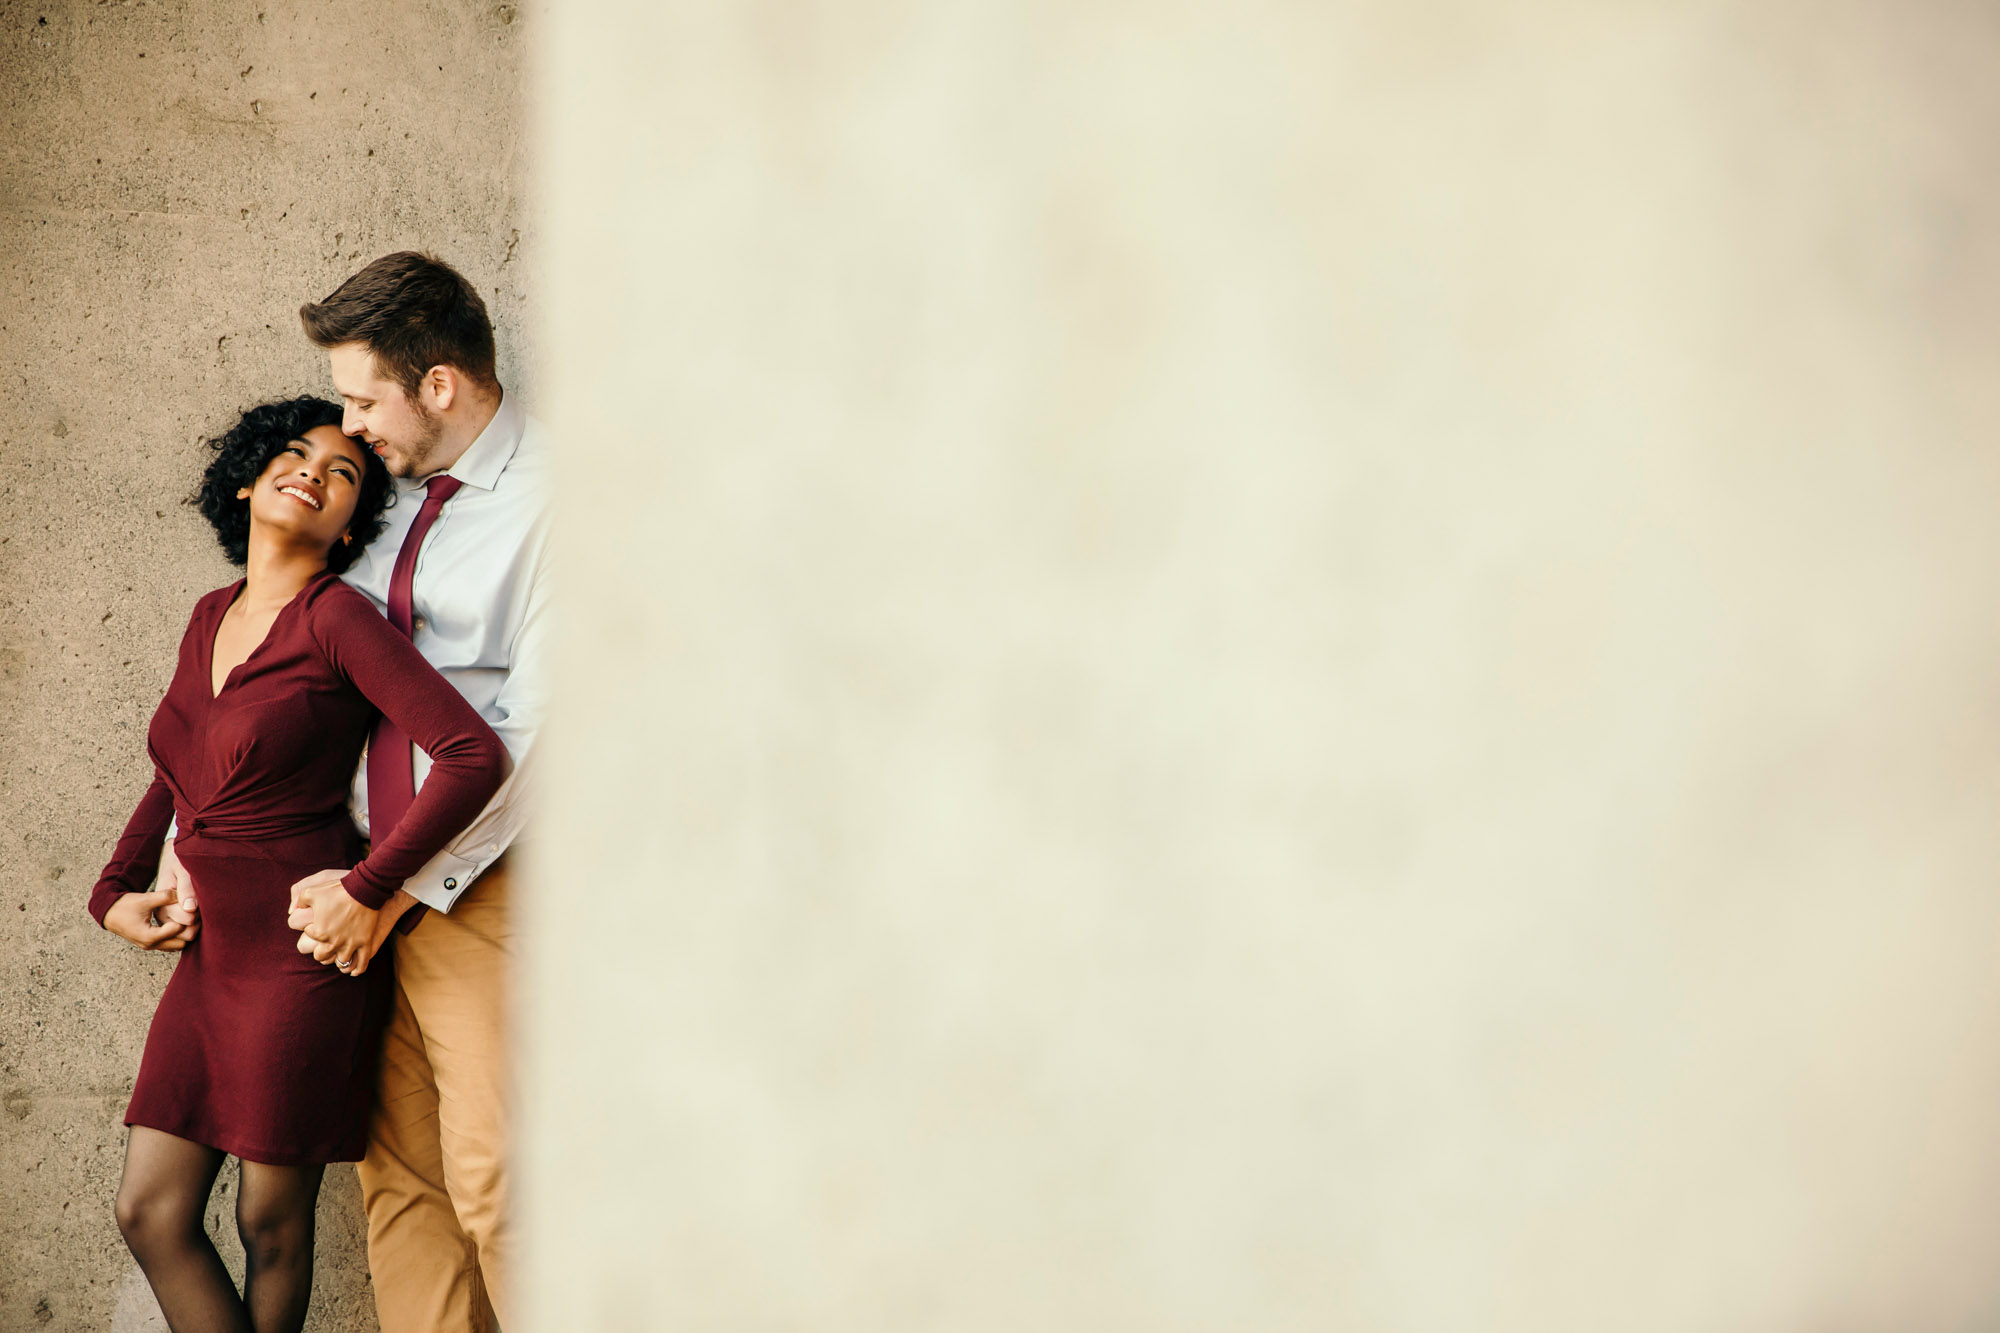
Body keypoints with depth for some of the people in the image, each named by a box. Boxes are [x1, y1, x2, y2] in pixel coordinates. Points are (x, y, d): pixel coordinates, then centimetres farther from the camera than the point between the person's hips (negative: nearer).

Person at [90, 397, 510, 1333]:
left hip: (301, 951, -7)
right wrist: (116, 893, 15)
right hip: (210, 950, 7)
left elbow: (475, 757, -21)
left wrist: (365, 889, -18)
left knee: (271, 1222, 5)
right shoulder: (211, 618, 12)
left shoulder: (338, 619, -11)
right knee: (149, 1212, 7)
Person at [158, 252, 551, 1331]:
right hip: (376, 885, 7)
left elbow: (532, 734, -14)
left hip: (484, 882, -7)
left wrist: (395, 893, -14)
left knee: (491, 1184, -7)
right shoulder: (390, 494, 13)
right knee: (396, 1176, 7)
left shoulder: (553, 501, -9)